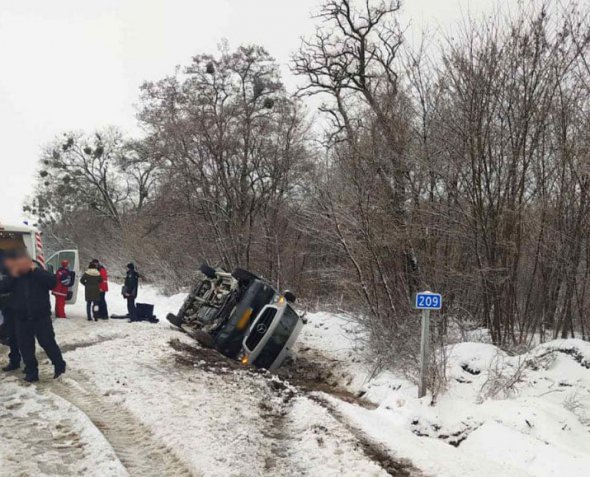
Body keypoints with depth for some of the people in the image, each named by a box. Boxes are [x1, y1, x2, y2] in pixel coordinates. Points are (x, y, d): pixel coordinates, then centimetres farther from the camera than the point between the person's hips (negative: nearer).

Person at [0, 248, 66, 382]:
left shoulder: (39, 272, -6)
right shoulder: (13, 276, 3)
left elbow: (53, 282, -22)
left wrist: (36, 270, -21)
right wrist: (12, 275, -18)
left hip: (41, 317, -3)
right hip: (22, 319, 4)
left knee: (47, 342, 2)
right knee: (25, 346, 6)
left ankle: (59, 366, 20)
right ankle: (31, 372, 18)